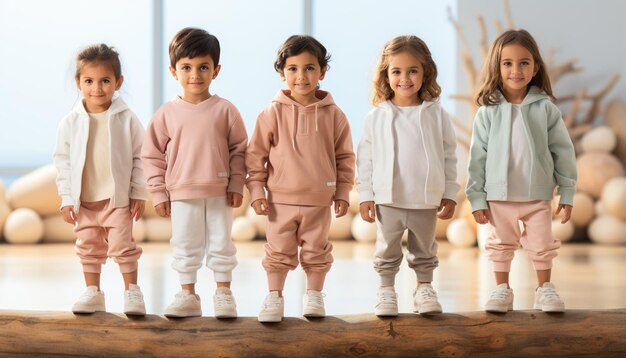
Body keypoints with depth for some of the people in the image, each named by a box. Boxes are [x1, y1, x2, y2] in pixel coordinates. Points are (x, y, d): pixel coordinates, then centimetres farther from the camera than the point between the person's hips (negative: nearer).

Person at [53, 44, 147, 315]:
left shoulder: (127, 120, -8)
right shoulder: (71, 122, -3)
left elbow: (139, 157, -2)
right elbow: (63, 161, 2)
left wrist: (139, 193, -3)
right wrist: (66, 198, 0)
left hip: (118, 197, -3)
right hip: (83, 199, 3)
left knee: (122, 245, -2)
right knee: (88, 247, 12)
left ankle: (132, 291, 9)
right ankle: (92, 292, 24)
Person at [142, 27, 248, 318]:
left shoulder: (225, 110, -3)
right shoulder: (167, 113, -1)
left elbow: (239, 149, 3)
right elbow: (153, 155, 3)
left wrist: (236, 185, -2)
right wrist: (158, 193, 1)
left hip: (219, 193, -1)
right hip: (182, 194, 1)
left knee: (221, 244, 7)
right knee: (185, 246, 8)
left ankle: (223, 293, 18)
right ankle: (187, 294, 18)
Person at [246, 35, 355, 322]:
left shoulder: (333, 115, -2)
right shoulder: (273, 113, -6)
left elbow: (345, 156, 6)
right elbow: (256, 154, -1)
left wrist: (342, 193, 4)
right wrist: (256, 191, -5)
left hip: (319, 201, 1)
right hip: (281, 200, -1)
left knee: (317, 251, 12)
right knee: (278, 252, 7)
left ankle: (314, 295, 27)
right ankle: (274, 298, 17)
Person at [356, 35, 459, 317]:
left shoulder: (436, 114, -3)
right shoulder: (377, 116, -4)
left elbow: (449, 156, 2)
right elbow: (365, 158, 0)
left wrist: (450, 194, 1)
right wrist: (365, 195, -3)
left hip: (426, 199, 1)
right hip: (387, 198, -1)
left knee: (424, 250, 16)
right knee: (387, 251, 11)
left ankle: (424, 288, 31)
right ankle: (386, 290, 24)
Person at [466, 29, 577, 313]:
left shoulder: (545, 108, -6)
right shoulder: (488, 112, -6)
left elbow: (563, 151, -1)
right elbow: (478, 157, -2)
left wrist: (567, 193, 0)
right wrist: (477, 198, -3)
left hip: (538, 195, 0)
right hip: (499, 195, 0)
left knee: (542, 245, 8)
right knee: (501, 245, 12)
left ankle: (545, 289, 25)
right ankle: (502, 290, 26)